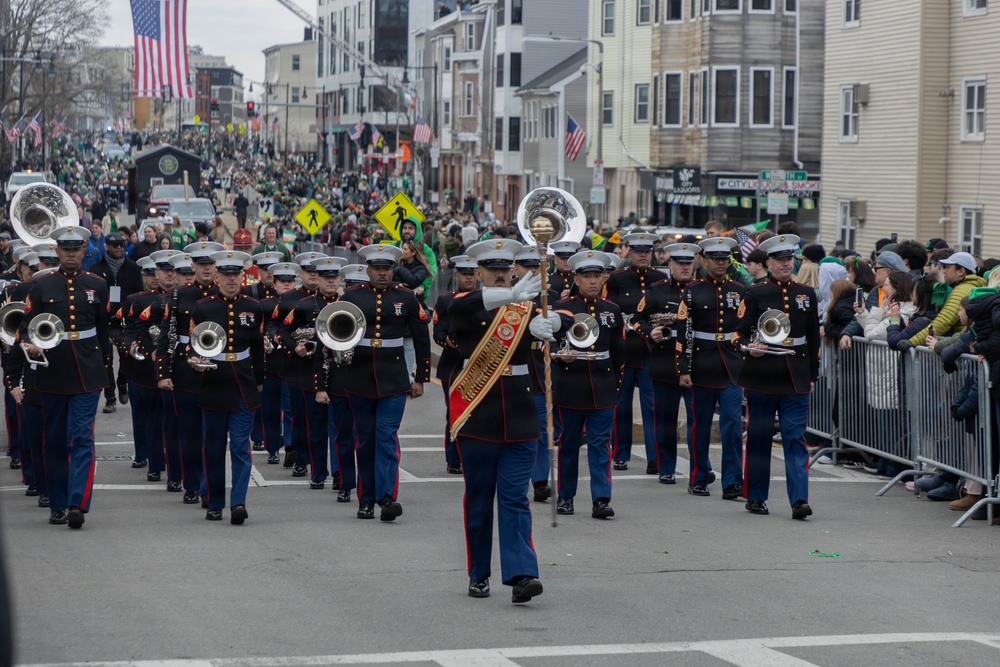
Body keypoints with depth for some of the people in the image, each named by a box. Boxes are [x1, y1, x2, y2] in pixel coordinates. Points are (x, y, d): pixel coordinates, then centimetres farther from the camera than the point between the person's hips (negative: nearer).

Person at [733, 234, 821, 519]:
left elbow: (814, 336, 17)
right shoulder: (754, 294, 1)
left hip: (796, 379, 2)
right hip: (761, 377, -2)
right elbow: (739, 333, -2)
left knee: (796, 438, -4)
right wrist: (749, 347, -23)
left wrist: (813, 374, 14)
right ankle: (755, 497, 16)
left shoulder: (807, 294, 11)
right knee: (759, 437, 5)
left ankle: (799, 499, -9)